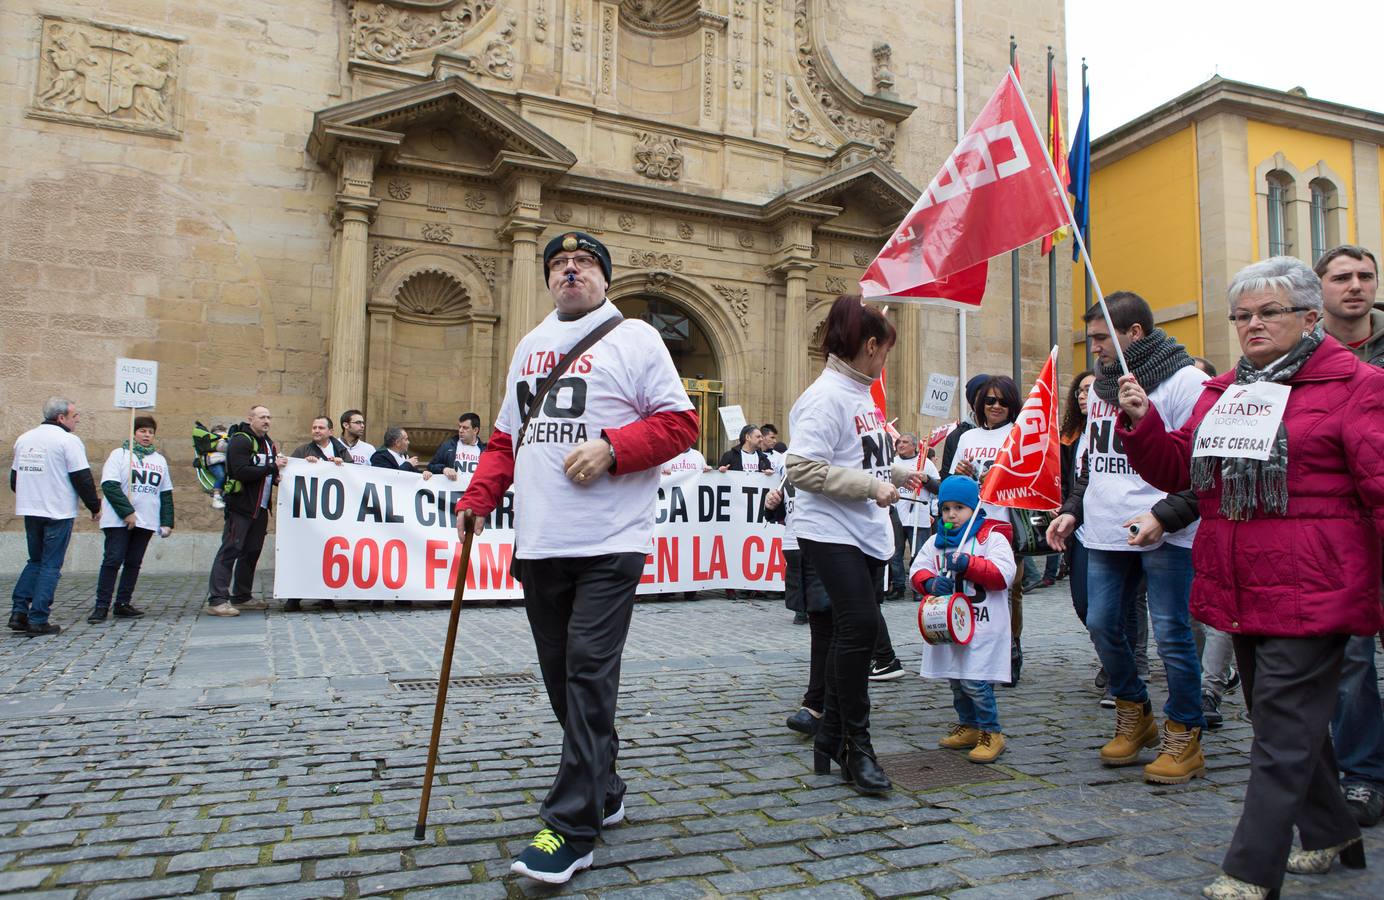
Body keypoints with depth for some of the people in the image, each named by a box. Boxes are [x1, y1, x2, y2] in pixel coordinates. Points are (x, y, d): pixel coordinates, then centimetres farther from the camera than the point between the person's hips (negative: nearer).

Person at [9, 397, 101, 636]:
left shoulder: (24, 439, 11)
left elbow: (14, 478, 18)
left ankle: (18, 612, 10)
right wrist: (94, 507, -2)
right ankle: (38, 621, 0)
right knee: (50, 566, 0)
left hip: (30, 511, 7)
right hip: (59, 513, -7)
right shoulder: (68, 440, -12)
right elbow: (82, 479, -13)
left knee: (35, 561, 19)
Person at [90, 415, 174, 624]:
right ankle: (101, 606, -2)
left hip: (146, 521, 5)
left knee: (133, 563, 7)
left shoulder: (160, 460, 16)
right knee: (112, 561, -7)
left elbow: (166, 494, 16)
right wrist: (127, 512, -17)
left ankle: (123, 604, 13)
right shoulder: (119, 454, 2)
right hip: (118, 521, -4)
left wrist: (167, 522, 7)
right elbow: (110, 486, -10)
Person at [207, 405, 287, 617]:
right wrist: (272, 467, -21)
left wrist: (277, 475, 4)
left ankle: (241, 597, 21)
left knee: (252, 552, 12)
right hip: (240, 506, -9)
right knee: (229, 551, -9)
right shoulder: (240, 441, -10)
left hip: (260, 507, 9)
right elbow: (242, 472, -23)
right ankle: (216, 600, -9)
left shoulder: (269, 443, 17)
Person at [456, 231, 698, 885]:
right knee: (563, 678, 12)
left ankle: (572, 826, 1)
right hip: (539, 542, 6)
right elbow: (507, 437, 22)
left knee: (588, 676, -8)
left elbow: (680, 423, -4)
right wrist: (478, 498, 7)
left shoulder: (634, 337, 2)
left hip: (608, 542, -6)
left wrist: (611, 448, -18)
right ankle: (603, 793, 29)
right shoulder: (529, 346, 20)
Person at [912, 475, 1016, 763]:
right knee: (955, 679, 14)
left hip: (982, 624, -6)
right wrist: (931, 583, -16)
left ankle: (991, 732, 4)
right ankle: (969, 726, 29)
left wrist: (968, 564, -24)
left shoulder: (992, 537, -3)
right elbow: (918, 569, 6)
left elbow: (1003, 574, -14)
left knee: (975, 680, -11)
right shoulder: (936, 541, 13)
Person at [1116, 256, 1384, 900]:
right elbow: (1177, 470, 12)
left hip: (1311, 594, -7)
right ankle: (1330, 834, 40)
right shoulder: (1221, 392, 14)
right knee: (1287, 722, 20)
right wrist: (1141, 421, -5)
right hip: (1240, 596, 7)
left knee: (1284, 733, -3)